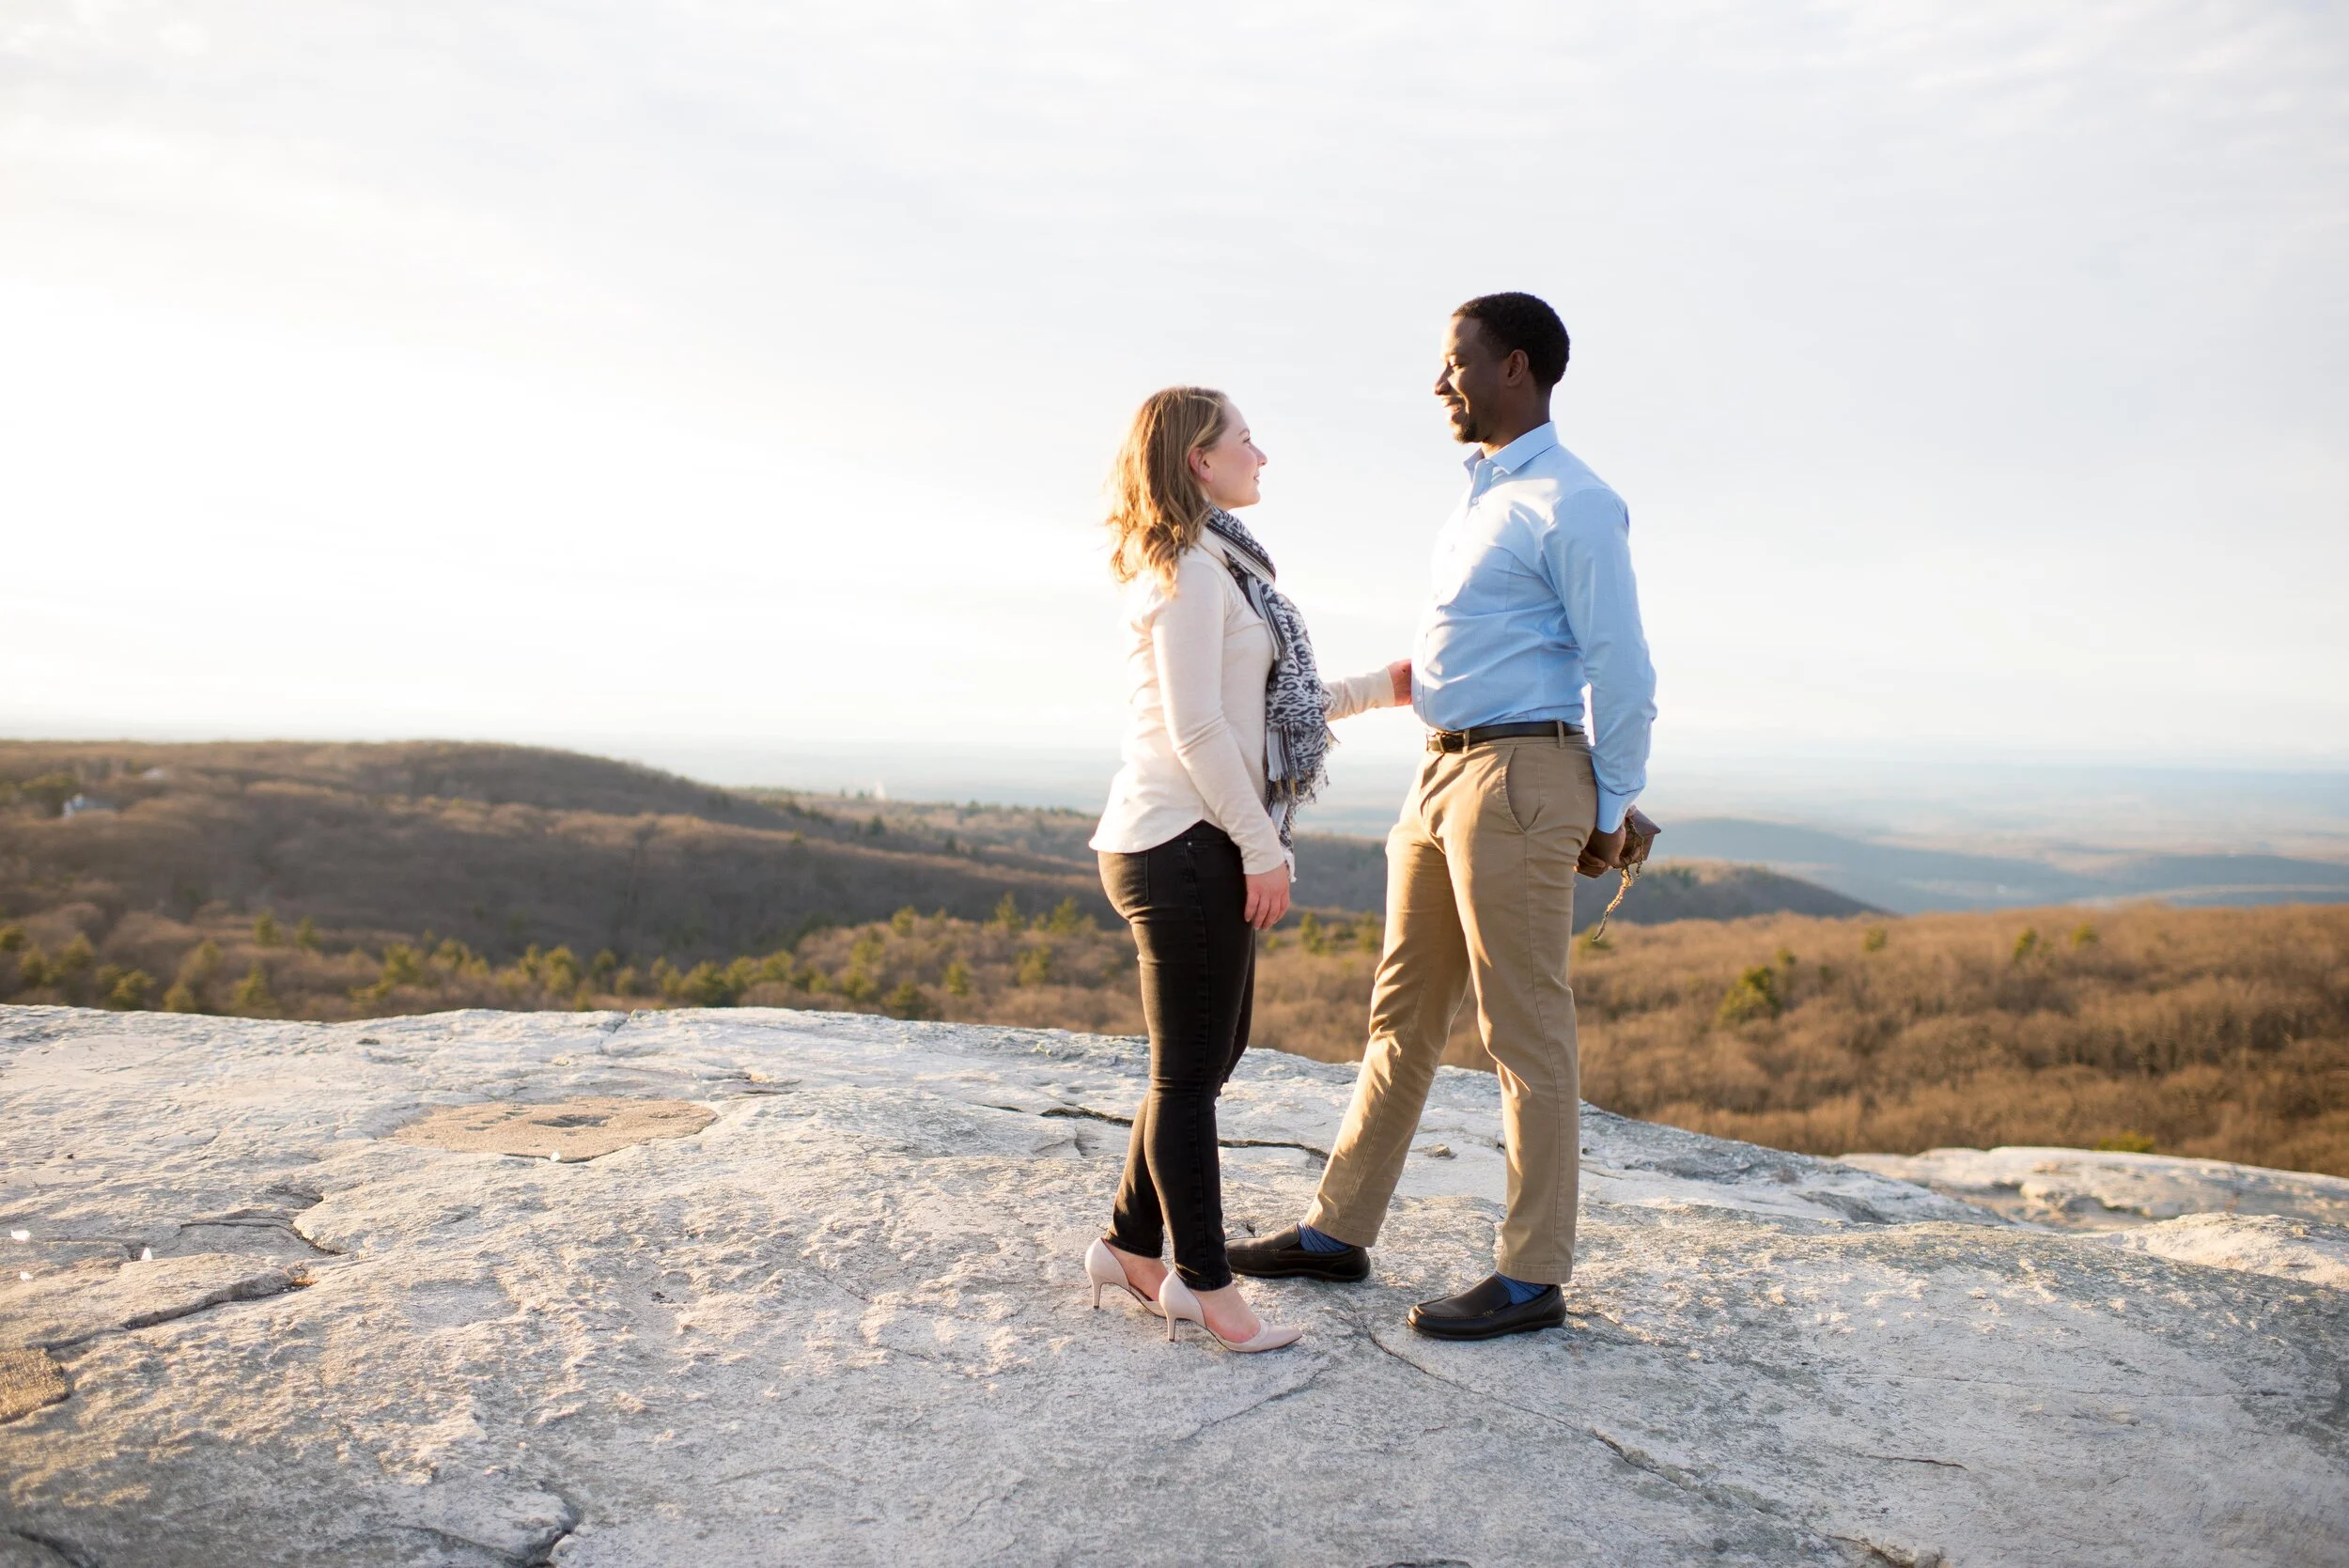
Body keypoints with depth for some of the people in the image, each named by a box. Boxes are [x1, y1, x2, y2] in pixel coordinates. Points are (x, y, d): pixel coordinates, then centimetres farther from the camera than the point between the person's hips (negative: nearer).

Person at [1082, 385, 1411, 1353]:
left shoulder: (1216, 567, 20)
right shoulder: (1190, 570, -12)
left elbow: (1257, 712, 22)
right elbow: (1195, 728, -19)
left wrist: (1376, 690, 23)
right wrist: (1263, 848, -16)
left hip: (1203, 846, 10)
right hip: (1184, 845, -10)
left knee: (1210, 1057, 16)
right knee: (1190, 1072, -1)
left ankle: (1133, 1247, 27)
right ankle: (1204, 1281, 10)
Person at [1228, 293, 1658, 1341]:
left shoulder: (1570, 504, -9)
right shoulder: (1480, 498, 19)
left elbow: (1622, 669, -11)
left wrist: (1609, 814, -8)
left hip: (1518, 780, -9)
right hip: (1442, 776, 9)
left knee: (1525, 1031, -2)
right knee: (1404, 1014, 13)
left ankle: (1533, 1277, 8)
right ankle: (1339, 1231, 23)